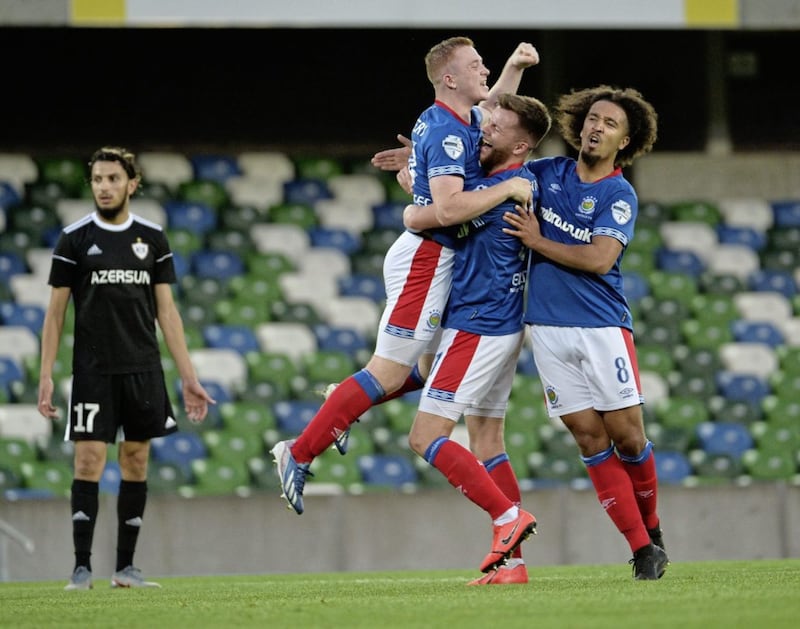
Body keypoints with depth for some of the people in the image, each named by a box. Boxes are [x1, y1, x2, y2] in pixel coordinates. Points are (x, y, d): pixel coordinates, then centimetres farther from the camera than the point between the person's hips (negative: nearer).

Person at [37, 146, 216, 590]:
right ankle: (82, 567, -6)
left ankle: (125, 567, 10)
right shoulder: (74, 238, 1)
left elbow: (166, 311, 8)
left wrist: (188, 377, 3)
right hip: (93, 370, -3)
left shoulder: (152, 238, 7)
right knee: (89, 461, -8)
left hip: (143, 369, 3)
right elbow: (55, 312, 2)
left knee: (136, 462, 4)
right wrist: (46, 376, -5)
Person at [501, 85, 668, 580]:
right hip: (549, 329, 3)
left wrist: (538, 242, -8)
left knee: (627, 435, -5)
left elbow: (598, 259, -15)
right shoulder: (548, 172, 11)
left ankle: (653, 531, 20)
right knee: (590, 438, -2)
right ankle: (642, 550, 1)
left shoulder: (620, 196, -2)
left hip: (602, 326, -3)